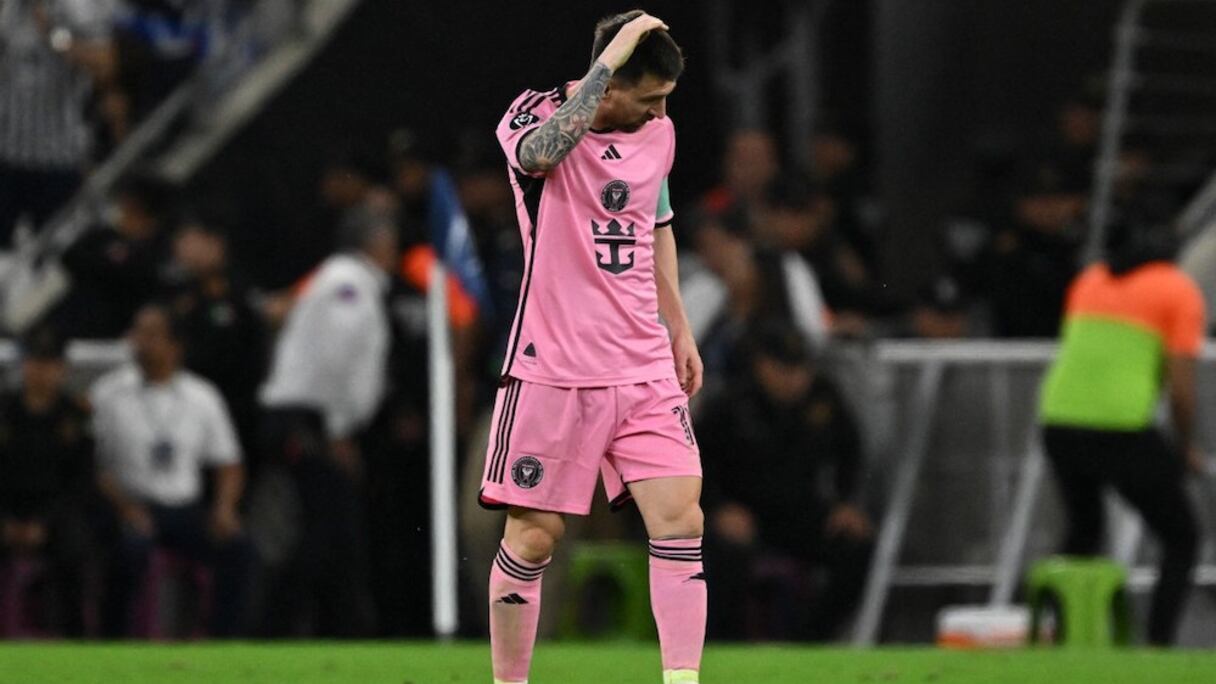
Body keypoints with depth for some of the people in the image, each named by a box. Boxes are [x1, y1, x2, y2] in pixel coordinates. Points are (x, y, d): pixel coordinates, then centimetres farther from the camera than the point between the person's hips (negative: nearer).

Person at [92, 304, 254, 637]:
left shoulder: (203, 396, 11)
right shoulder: (109, 393, 2)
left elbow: (228, 464, 14)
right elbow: (96, 463, -3)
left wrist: (225, 507, -5)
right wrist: (125, 507, -17)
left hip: (185, 508, 3)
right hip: (132, 506, -3)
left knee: (237, 546, -22)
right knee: (133, 544, -35)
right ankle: (115, 638, -20)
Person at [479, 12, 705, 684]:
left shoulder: (658, 131, 8)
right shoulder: (535, 114, -10)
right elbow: (540, 152, -36)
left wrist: (679, 328, 23)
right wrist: (610, 58, -33)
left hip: (645, 369, 5)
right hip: (553, 369, -5)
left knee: (680, 520, -8)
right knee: (533, 535, -1)